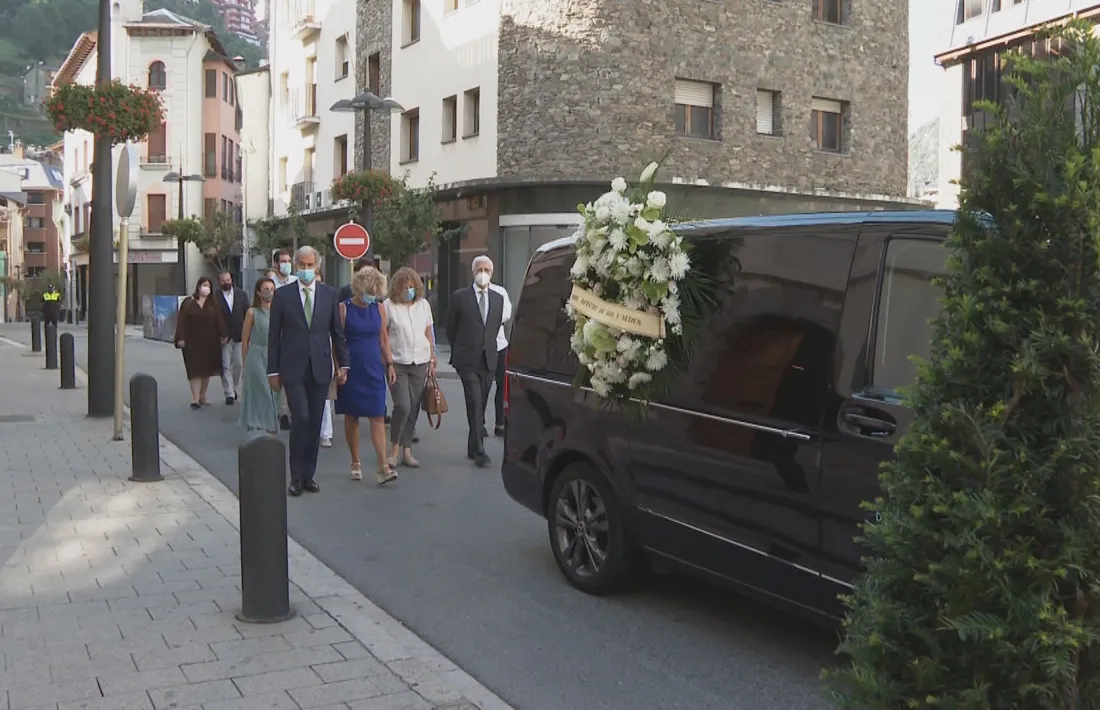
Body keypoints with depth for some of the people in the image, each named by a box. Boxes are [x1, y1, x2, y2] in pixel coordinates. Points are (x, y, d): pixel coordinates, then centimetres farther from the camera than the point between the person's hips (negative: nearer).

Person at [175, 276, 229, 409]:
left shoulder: (213, 303, 7)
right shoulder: (188, 302, 0)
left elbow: (219, 320, 3)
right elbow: (181, 321, -3)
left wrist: (224, 335, -6)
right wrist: (180, 338, -10)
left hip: (210, 342, 3)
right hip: (192, 342, -3)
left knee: (207, 369, 8)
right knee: (195, 370, -8)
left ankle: (202, 397, 19)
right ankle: (195, 398, -12)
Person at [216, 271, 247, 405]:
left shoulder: (241, 295, 5)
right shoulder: (215, 297, -7)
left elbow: (247, 314, 6)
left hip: (239, 336, 3)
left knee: (239, 364, 7)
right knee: (226, 366, -2)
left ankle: (234, 389, 25)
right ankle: (229, 394, 1)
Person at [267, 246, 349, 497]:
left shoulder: (329, 294, 6)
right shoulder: (282, 295, 1)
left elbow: (337, 331, 10)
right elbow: (274, 335, 2)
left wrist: (343, 363, 4)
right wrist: (273, 370, 0)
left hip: (320, 369, 2)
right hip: (293, 369, -2)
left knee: (315, 423, 6)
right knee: (300, 419, -12)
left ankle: (308, 475, 17)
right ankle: (296, 477, 1)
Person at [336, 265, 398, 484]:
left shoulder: (379, 308, 6)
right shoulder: (344, 308, -5)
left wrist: (389, 364, 7)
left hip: (374, 368, 2)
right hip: (352, 369, -2)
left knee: (378, 417, -4)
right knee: (351, 416, 8)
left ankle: (383, 466, -9)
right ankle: (355, 463, 20)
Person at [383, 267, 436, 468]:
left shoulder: (423, 305, 9)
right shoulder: (389, 305, -3)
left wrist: (432, 359, 11)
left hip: (420, 363, 4)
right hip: (397, 363, -4)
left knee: (414, 408, 4)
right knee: (403, 406, -12)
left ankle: (407, 451, 14)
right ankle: (395, 449, 5)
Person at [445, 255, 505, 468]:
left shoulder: (498, 299, 10)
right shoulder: (460, 297, -2)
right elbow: (450, 328, 6)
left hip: (488, 360, 4)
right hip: (467, 361, -4)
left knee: (480, 405, 9)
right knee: (475, 402, -14)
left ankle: (472, 448, 20)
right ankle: (479, 450, -13)